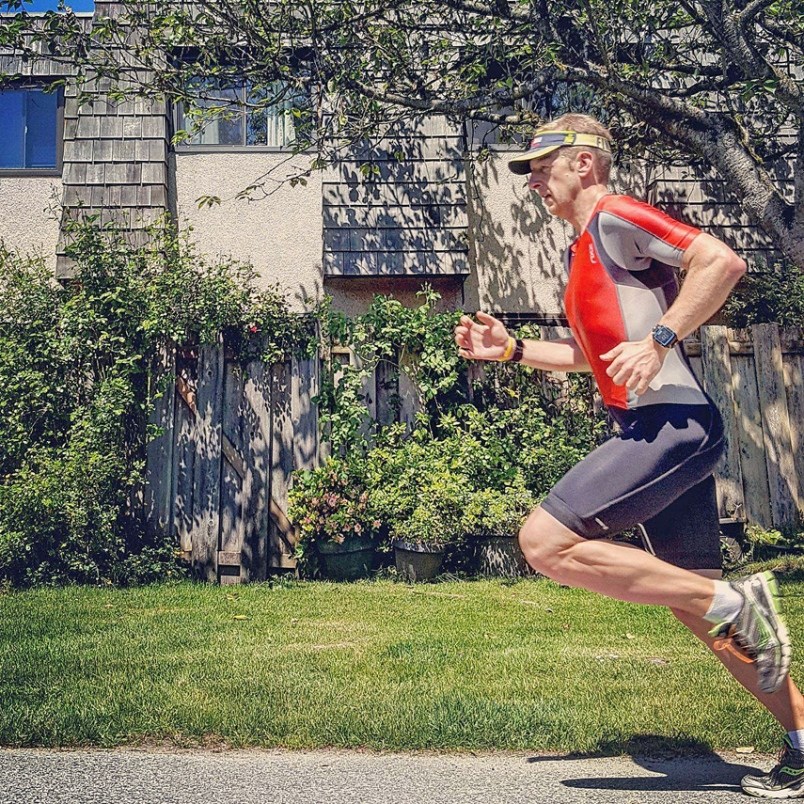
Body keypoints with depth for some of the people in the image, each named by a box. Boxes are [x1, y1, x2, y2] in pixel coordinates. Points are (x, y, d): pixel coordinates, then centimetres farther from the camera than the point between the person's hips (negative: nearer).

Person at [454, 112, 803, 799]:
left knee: (546, 542, -16)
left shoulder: (615, 216, -4)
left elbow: (722, 261, -16)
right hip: (660, 432, 10)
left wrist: (659, 340, -20)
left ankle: (735, 603, -9)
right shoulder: (583, 251, 24)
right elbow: (594, 353, 32)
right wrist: (511, 349, 23)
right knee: (693, 602, 11)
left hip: (671, 421, -10)